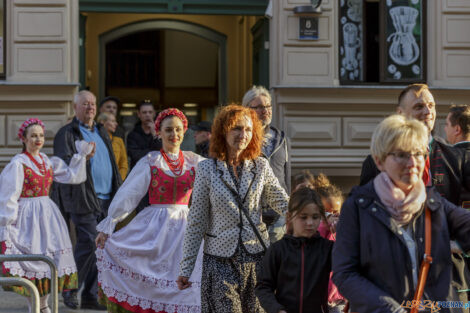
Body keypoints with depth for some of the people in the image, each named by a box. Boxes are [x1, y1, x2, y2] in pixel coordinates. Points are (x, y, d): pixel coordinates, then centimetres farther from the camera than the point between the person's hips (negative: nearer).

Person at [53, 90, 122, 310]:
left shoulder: (101, 132, 20)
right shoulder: (67, 134, -1)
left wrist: (118, 192, 18)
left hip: (106, 199, 7)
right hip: (84, 200, -6)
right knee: (88, 244, -10)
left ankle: (90, 296, 11)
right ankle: (71, 290, 6)